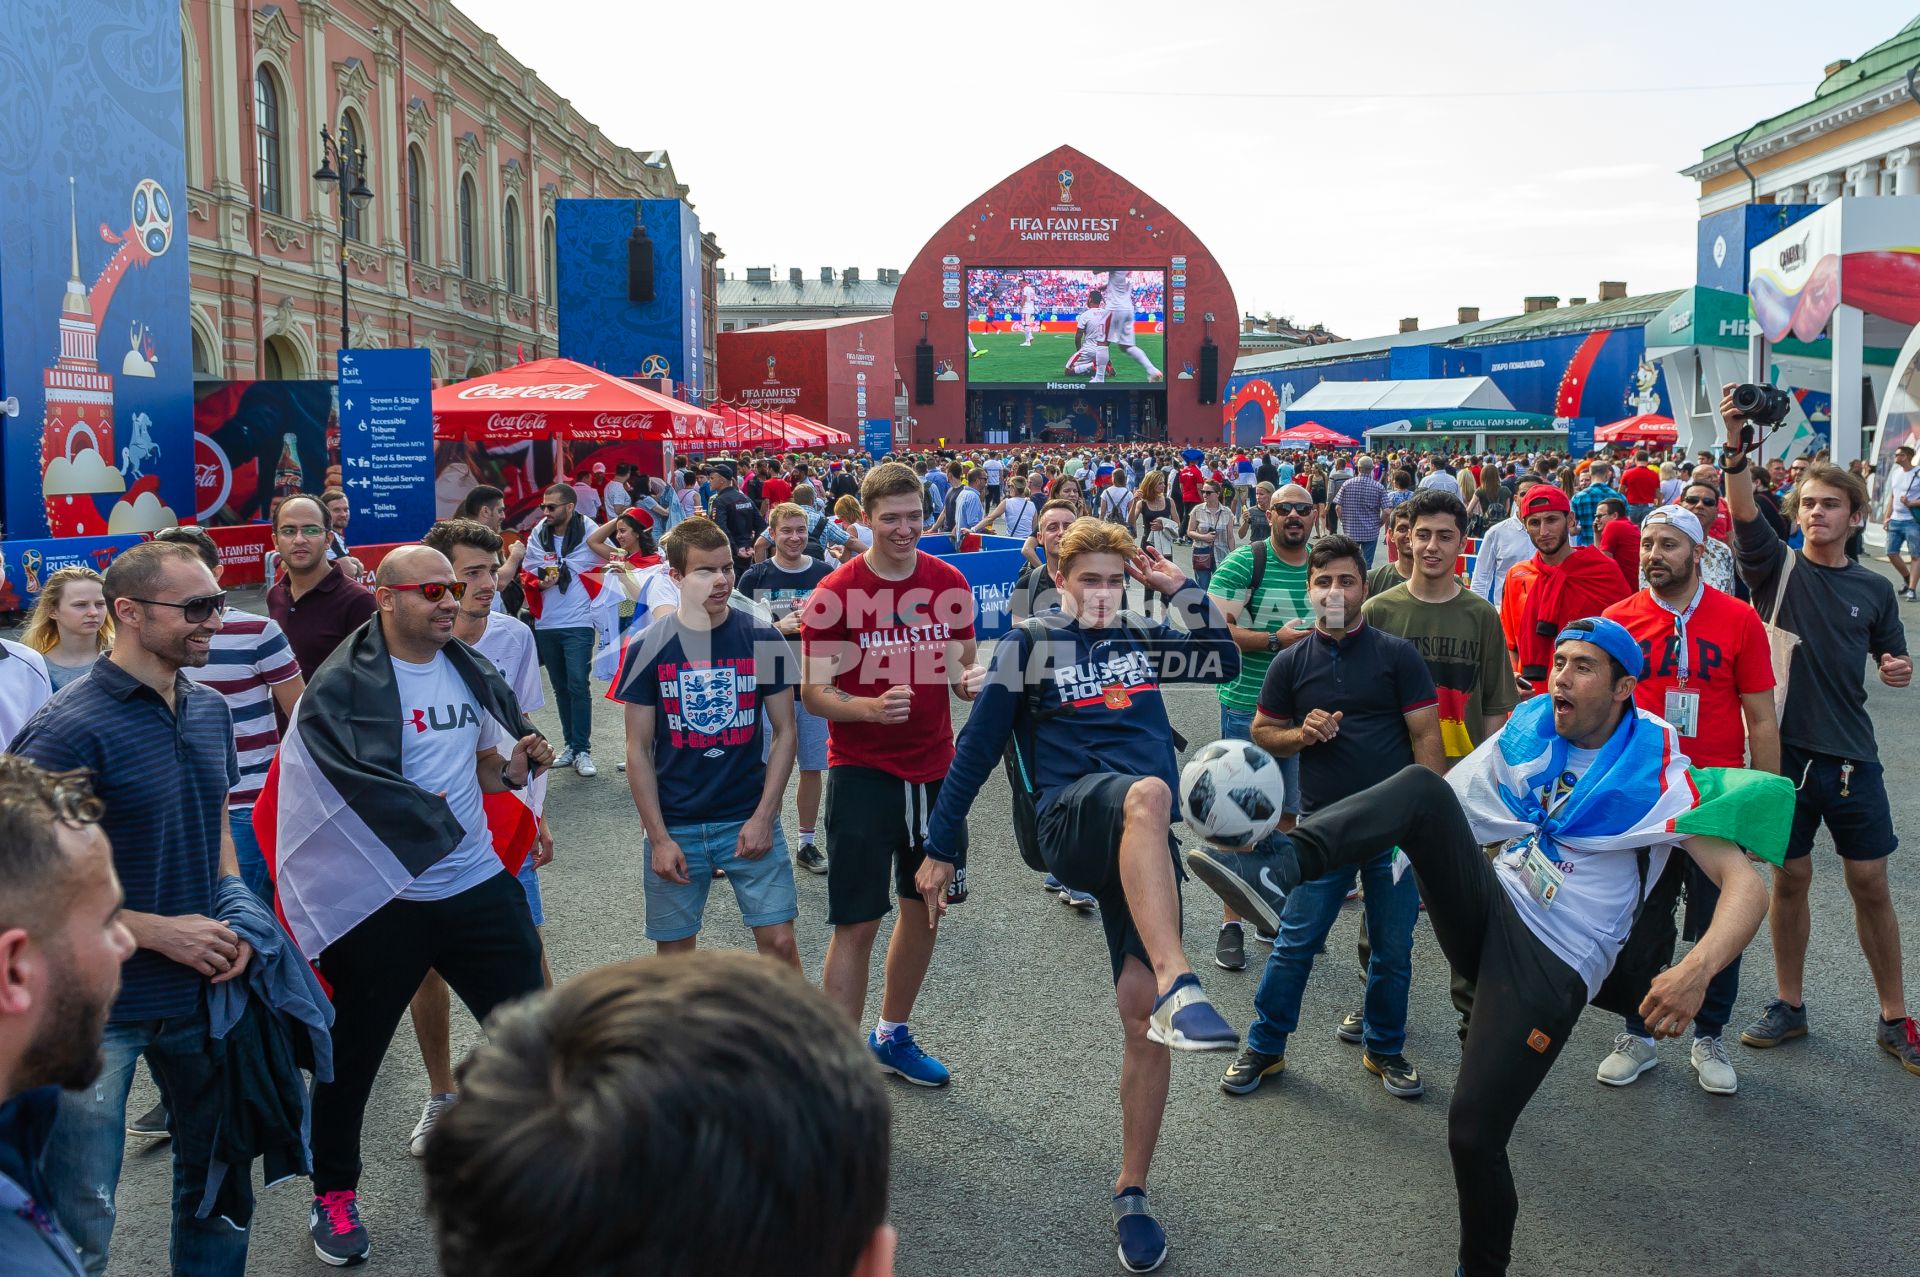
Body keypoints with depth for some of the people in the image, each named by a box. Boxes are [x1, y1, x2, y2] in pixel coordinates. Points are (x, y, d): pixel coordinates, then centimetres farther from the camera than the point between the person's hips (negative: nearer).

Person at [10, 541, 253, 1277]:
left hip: (203, 989, 7)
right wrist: (158, 932, -18)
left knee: (217, 1174, 20)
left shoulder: (210, 711, 3)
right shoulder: (69, 729, -19)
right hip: (101, 1004, -6)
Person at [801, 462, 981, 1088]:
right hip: (862, 774, -5)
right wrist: (871, 709, -28)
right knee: (858, 923, -4)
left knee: (925, 907, 16)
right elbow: (813, 693, -9)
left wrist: (971, 679, -10)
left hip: (934, 771, 5)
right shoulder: (834, 593, -10)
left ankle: (892, 1035, 36)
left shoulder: (950, 582, 3)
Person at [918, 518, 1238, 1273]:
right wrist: (941, 850, 4)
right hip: (1071, 821, -4)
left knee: (1143, 1020, -5)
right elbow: (976, 750, 6)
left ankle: (1131, 1193, 9)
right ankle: (1178, 987, -51)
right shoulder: (1030, 647, 7)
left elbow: (1227, 661, 27)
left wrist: (1180, 591, 16)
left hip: (1144, 850, 4)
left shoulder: (1140, 644, 19)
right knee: (1147, 794, -40)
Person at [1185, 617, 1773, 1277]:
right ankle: (1276, 869, -40)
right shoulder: (1527, 730, 6)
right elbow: (1440, 812, 13)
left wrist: (1697, 970, -34)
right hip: (1486, 910, 4)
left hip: (1554, 963, -4)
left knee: (1474, 1132, -15)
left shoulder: (1656, 774, -10)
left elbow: (1746, 885, -17)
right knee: (1422, 787, -21)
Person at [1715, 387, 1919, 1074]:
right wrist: (1736, 447, -36)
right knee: (1789, 878, 8)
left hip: (1851, 757, 1)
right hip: (1784, 749, -1)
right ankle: (1789, 1005, 23)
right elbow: (1743, 512, -20)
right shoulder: (1778, 567, -1)